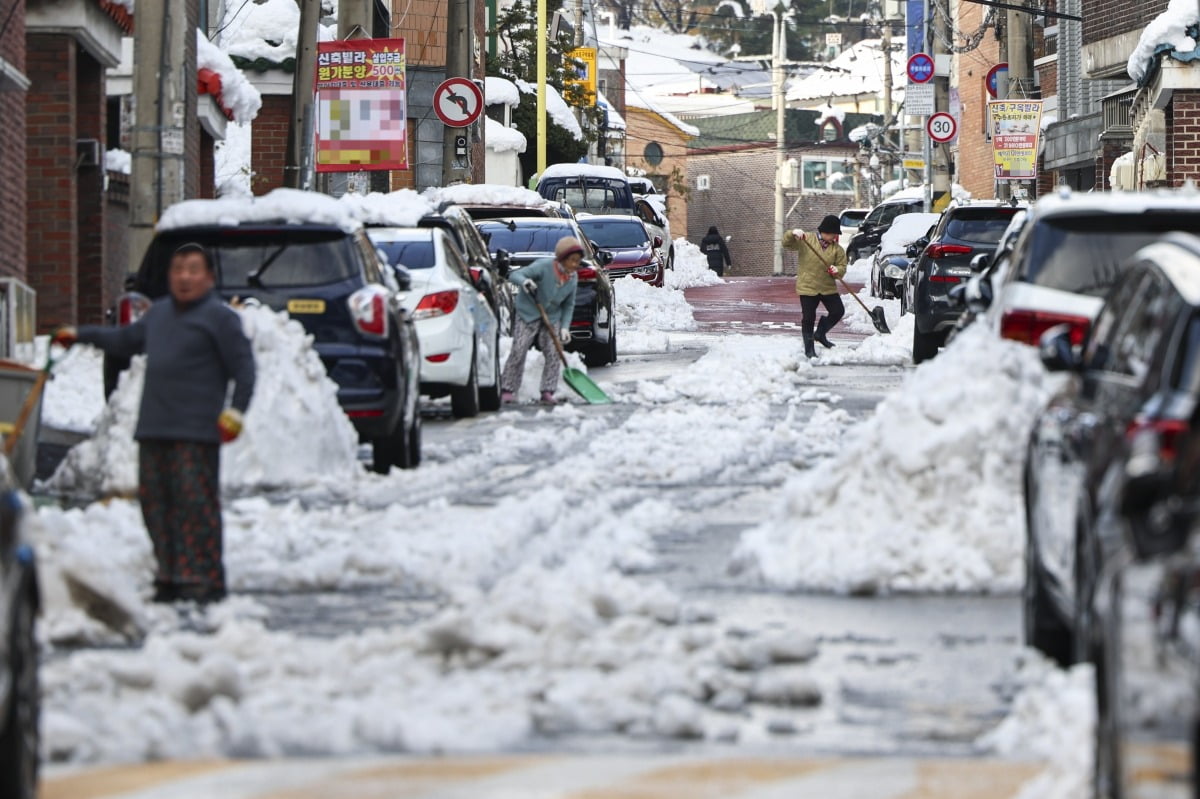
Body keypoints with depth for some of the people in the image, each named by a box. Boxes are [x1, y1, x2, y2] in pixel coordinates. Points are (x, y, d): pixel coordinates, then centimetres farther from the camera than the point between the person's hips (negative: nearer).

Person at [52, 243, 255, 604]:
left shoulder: (220, 317, -2)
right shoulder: (159, 313, 19)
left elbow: (244, 368, -5)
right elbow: (126, 340, 36)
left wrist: (236, 411, -14)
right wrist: (81, 335, 38)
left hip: (196, 430, -7)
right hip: (154, 426, 7)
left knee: (196, 503, -11)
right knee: (155, 501, 4)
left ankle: (206, 580, -10)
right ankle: (170, 577, 10)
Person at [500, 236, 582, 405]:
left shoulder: (572, 278, -4)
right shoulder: (544, 267, -21)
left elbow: (569, 305, 6)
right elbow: (515, 275, -22)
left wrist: (565, 328, -5)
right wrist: (524, 281, -45)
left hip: (552, 317, 5)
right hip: (528, 314, -5)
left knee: (553, 353, -6)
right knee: (518, 351, -9)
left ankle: (547, 392, -1)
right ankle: (507, 390, -2)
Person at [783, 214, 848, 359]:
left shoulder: (837, 249, 3)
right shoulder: (806, 240, -4)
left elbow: (842, 267, 3)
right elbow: (787, 244, -5)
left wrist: (837, 271, -21)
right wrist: (793, 234, -26)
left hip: (828, 287, 3)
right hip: (807, 286, -3)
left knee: (838, 311, 0)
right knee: (808, 318, -3)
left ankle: (820, 334, 24)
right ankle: (809, 349, 8)